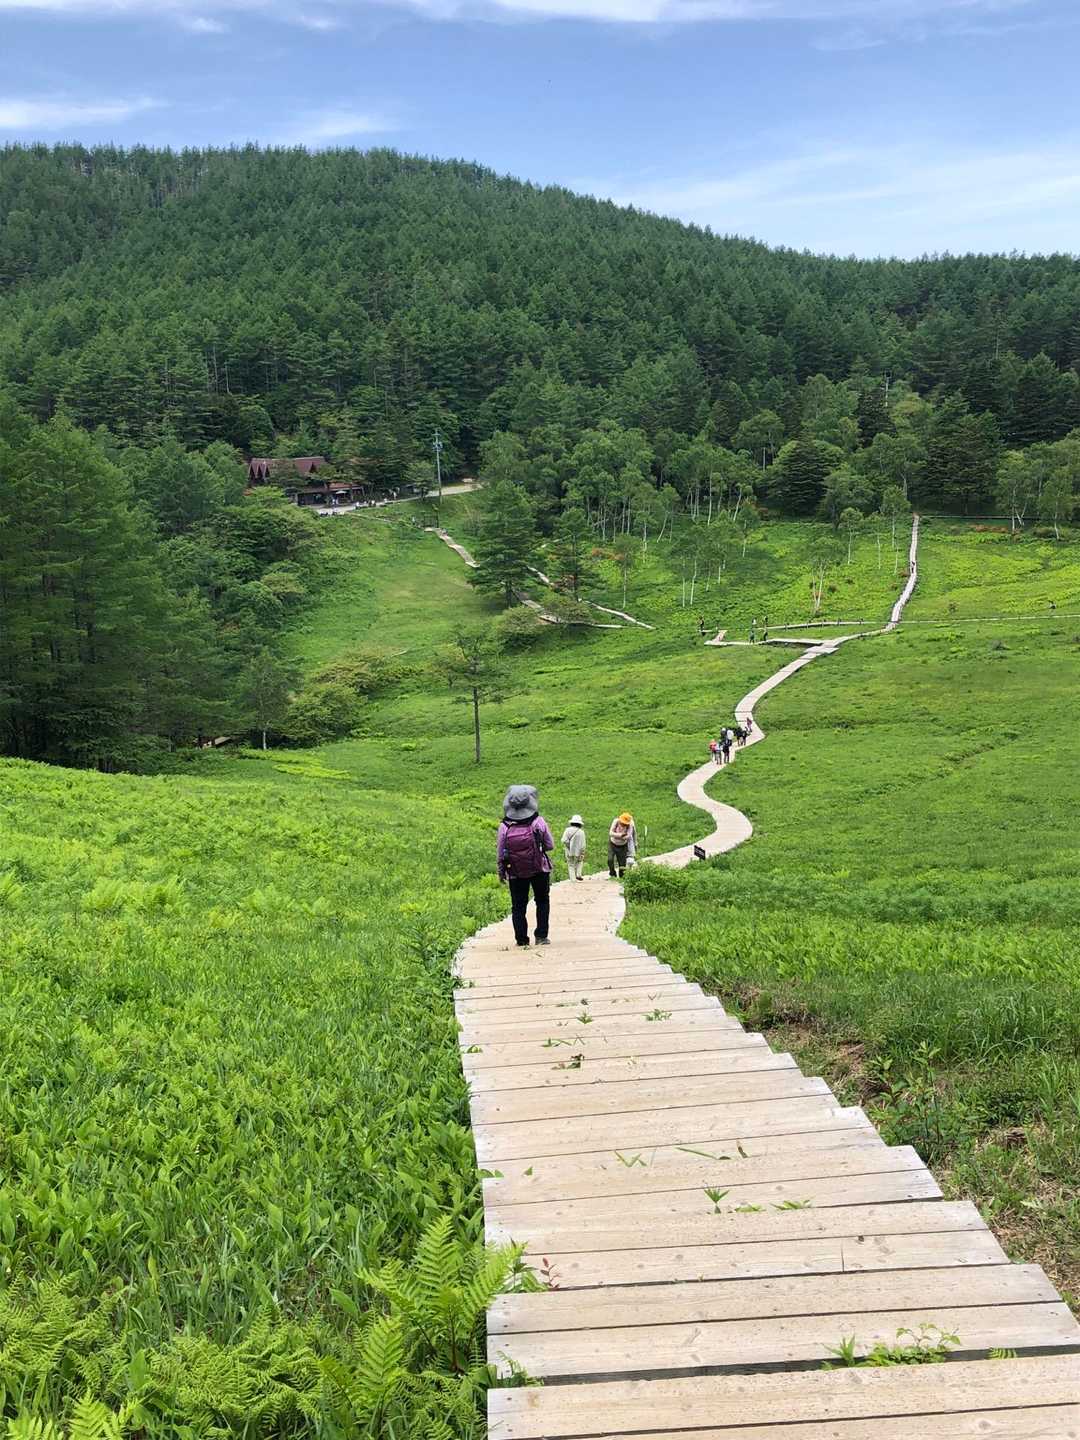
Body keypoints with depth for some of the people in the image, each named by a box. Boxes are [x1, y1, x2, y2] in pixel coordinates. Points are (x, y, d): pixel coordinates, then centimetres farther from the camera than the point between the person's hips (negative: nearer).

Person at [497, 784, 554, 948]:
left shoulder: (505, 827, -9)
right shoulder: (539, 822, -11)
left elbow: (500, 853, -2)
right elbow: (550, 846, -4)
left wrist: (501, 872, 12)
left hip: (516, 873, 0)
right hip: (540, 870, 0)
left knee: (518, 906, 10)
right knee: (542, 901, 17)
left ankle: (522, 940, 9)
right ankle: (541, 936, 12)